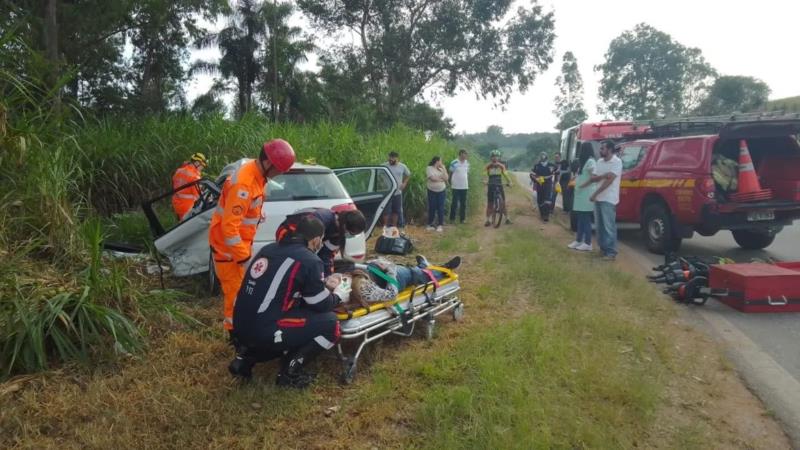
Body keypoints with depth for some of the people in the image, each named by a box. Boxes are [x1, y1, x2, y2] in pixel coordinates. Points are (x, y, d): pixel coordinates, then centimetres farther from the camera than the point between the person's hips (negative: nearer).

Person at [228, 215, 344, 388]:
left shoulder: (269, 249, 12)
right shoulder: (309, 261, -9)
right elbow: (322, 305, -1)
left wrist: (323, 285, 26)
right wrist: (336, 295, 21)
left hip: (241, 328, 8)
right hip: (265, 331, -8)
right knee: (329, 323, 2)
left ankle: (245, 357, 19)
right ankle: (291, 370, 1)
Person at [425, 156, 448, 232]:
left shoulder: (441, 169, 7)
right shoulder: (429, 168, -6)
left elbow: (446, 178, -4)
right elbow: (433, 178, -18)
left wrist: (443, 169, -7)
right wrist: (441, 179, -7)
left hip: (441, 191, 3)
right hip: (432, 191, -3)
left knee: (441, 208, 0)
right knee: (432, 208, 2)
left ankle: (440, 225, 6)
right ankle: (430, 225, 13)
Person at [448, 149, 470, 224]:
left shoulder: (467, 163, 8)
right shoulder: (454, 163, -7)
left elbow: (467, 174, 15)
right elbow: (451, 174, -1)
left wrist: (468, 184, 11)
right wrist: (450, 185, -2)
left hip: (464, 187, 5)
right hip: (456, 187, -5)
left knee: (463, 204, 8)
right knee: (454, 203, 0)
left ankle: (462, 218, 14)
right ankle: (452, 219, 8)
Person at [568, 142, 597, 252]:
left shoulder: (590, 161, -13)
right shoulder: (584, 161, 18)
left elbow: (593, 177, -20)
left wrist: (582, 185, -15)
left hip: (587, 193, -10)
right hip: (581, 193, 10)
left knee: (586, 219, -7)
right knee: (580, 218, 13)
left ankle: (588, 243, -3)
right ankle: (579, 240, 20)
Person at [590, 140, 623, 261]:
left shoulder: (616, 162, -10)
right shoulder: (600, 162, 13)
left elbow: (609, 180, -17)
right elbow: (593, 178, 10)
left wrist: (594, 194, -16)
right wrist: (603, 175, -13)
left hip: (609, 199, -8)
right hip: (598, 198, 8)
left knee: (609, 226, -8)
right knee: (600, 226, 11)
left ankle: (611, 252, -5)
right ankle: (603, 248, 21)